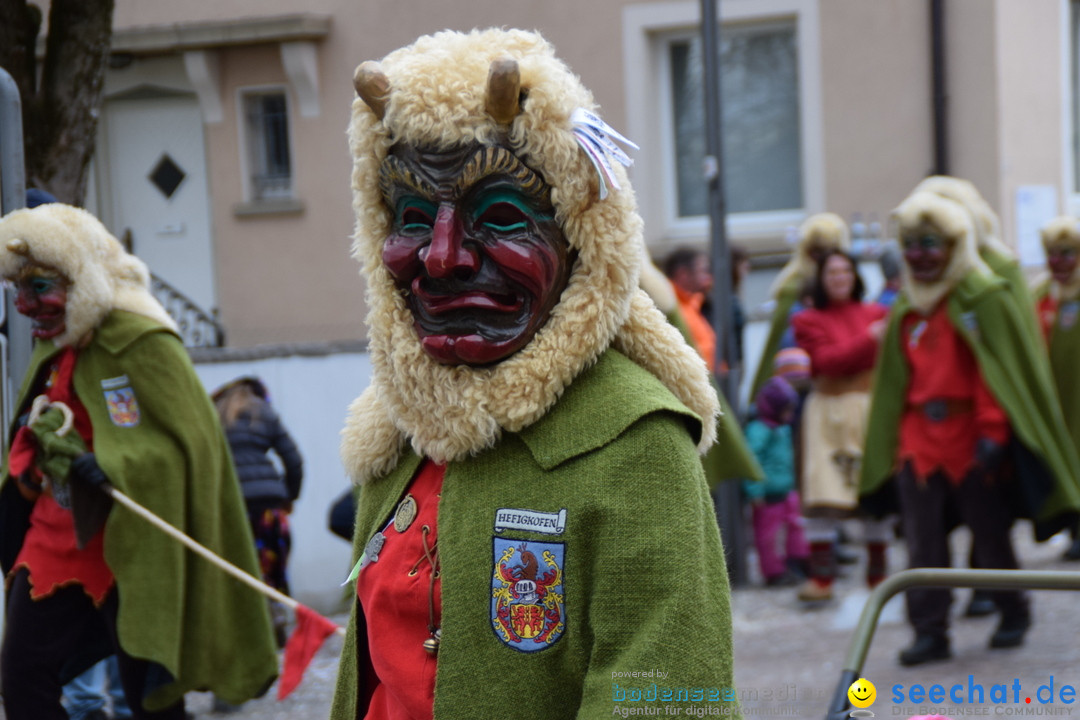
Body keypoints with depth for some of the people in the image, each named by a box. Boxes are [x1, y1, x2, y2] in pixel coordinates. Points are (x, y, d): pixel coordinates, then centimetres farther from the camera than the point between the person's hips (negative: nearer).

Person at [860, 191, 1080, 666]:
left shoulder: (984, 298, -3)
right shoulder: (906, 309, 14)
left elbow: (997, 369, -9)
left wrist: (991, 431, -17)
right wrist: (893, 446, 13)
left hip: (969, 436, -4)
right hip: (919, 438, 5)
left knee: (990, 533, 7)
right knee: (922, 541, -1)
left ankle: (1013, 614, 25)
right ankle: (930, 631, 2)